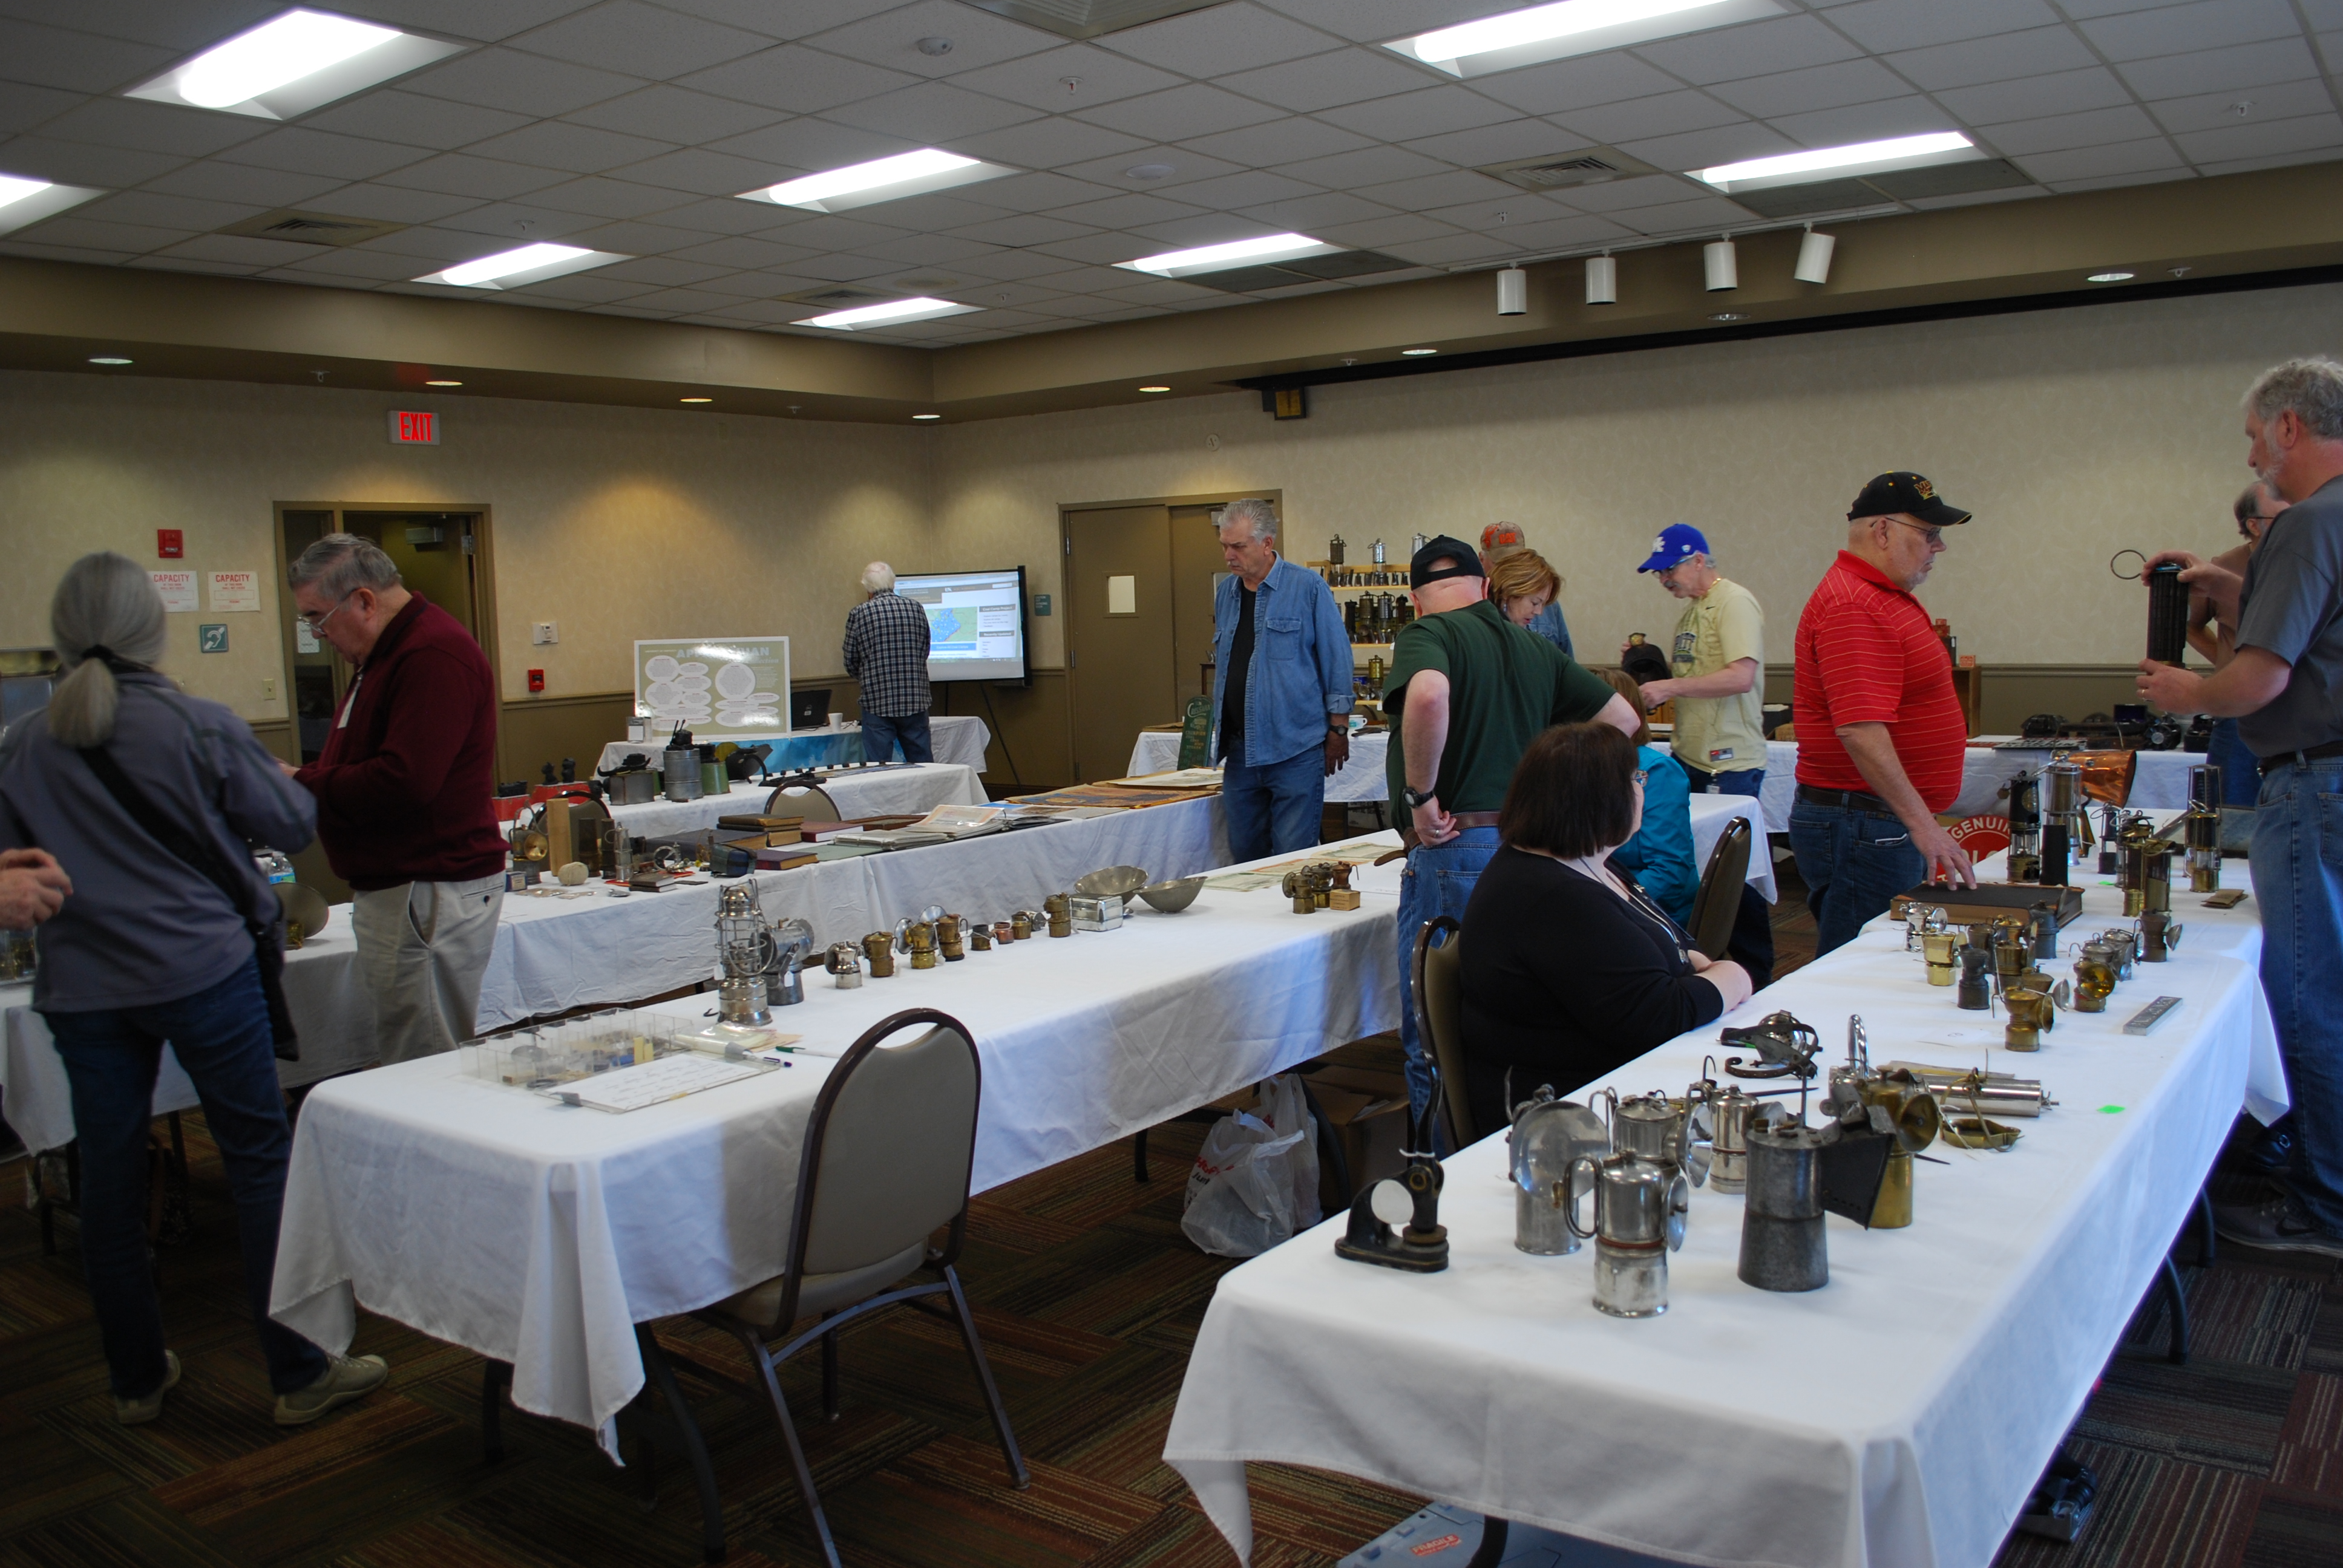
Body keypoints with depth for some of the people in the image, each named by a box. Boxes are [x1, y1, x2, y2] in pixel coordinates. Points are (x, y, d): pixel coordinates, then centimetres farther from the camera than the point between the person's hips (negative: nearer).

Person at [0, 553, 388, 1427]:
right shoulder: (202, 729, -10)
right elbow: (293, 826, -3)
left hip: (83, 987, 4)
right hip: (202, 971, -4)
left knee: (109, 1179, 13)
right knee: (261, 1163, 4)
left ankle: (136, 1379, 25)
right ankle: (299, 1373, 9)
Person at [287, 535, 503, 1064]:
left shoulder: (433, 657, -17)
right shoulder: (389, 653, 19)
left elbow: (404, 783, -25)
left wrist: (302, 784, -12)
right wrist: (301, 781, 7)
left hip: (431, 895, -11)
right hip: (394, 888, 11)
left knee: (428, 1073, -6)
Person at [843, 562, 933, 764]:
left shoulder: (859, 614, -5)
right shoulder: (916, 608, 2)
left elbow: (851, 663, 3)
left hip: (878, 703, -3)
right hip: (915, 700, 3)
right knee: (923, 765, 10)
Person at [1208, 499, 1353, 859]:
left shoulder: (1308, 587, -6)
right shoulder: (1225, 592, 11)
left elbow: (1336, 660, -3)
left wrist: (1338, 730, -4)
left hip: (1295, 749, -6)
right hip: (1239, 749, 6)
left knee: (1293, 858, -2)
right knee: (1243, 854, 10)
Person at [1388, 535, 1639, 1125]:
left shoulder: (1426, 634, -7)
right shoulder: (1536, 648, 13)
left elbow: (1428, 695, -30)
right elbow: (1622, 718, 15)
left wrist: (1420, 794, -19)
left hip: (1455, 850, -7)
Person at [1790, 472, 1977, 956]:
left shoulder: (1886, 598, 17)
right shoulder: (1853, 607, -17)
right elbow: (1860, 731, -27)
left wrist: (1921, 820, 19)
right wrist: (1922, 823, -27)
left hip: (1895, 822, 11)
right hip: (1862, 825, -11)